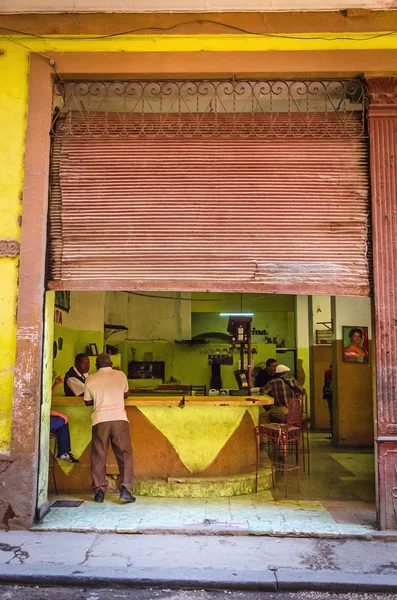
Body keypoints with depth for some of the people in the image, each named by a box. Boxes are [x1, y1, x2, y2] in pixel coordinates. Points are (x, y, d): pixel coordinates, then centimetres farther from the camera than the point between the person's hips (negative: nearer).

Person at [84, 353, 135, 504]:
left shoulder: (91, 379, 9)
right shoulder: (120, 375, 11)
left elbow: (87, 402, 19)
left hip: (100, 419, 0)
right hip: (119, 418, 0)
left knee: (98, 456, 8)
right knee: (124, 454, 4)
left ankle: (100, 491, 8)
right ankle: (125, 489, -4)